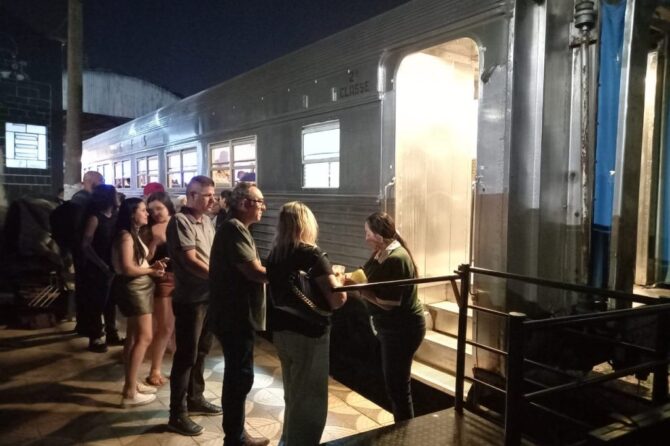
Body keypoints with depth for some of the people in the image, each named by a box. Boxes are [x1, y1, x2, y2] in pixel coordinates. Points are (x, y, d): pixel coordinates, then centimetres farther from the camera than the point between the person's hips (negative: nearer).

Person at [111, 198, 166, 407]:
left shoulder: (134, 234, 14)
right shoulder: (126, 236, -16)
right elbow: (127, 268, -22)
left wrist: (153, 265, -2)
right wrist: (152, 270, -10)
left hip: (141, 287, 10)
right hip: (134, 288, -10)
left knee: (134, 337, 15)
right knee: (144, 338, -8)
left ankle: (132, 383, 26)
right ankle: (130, 392, -2)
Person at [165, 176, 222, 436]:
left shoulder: (206, 220, 11)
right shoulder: (180, 221, -14)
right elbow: (191, 261, -21)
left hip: (209, 295, 8)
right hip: (190, 299, -8)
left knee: (201, 351, 19)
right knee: (186, 355, 1)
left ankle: (195, 398, 36)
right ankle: (177, 415, 14)